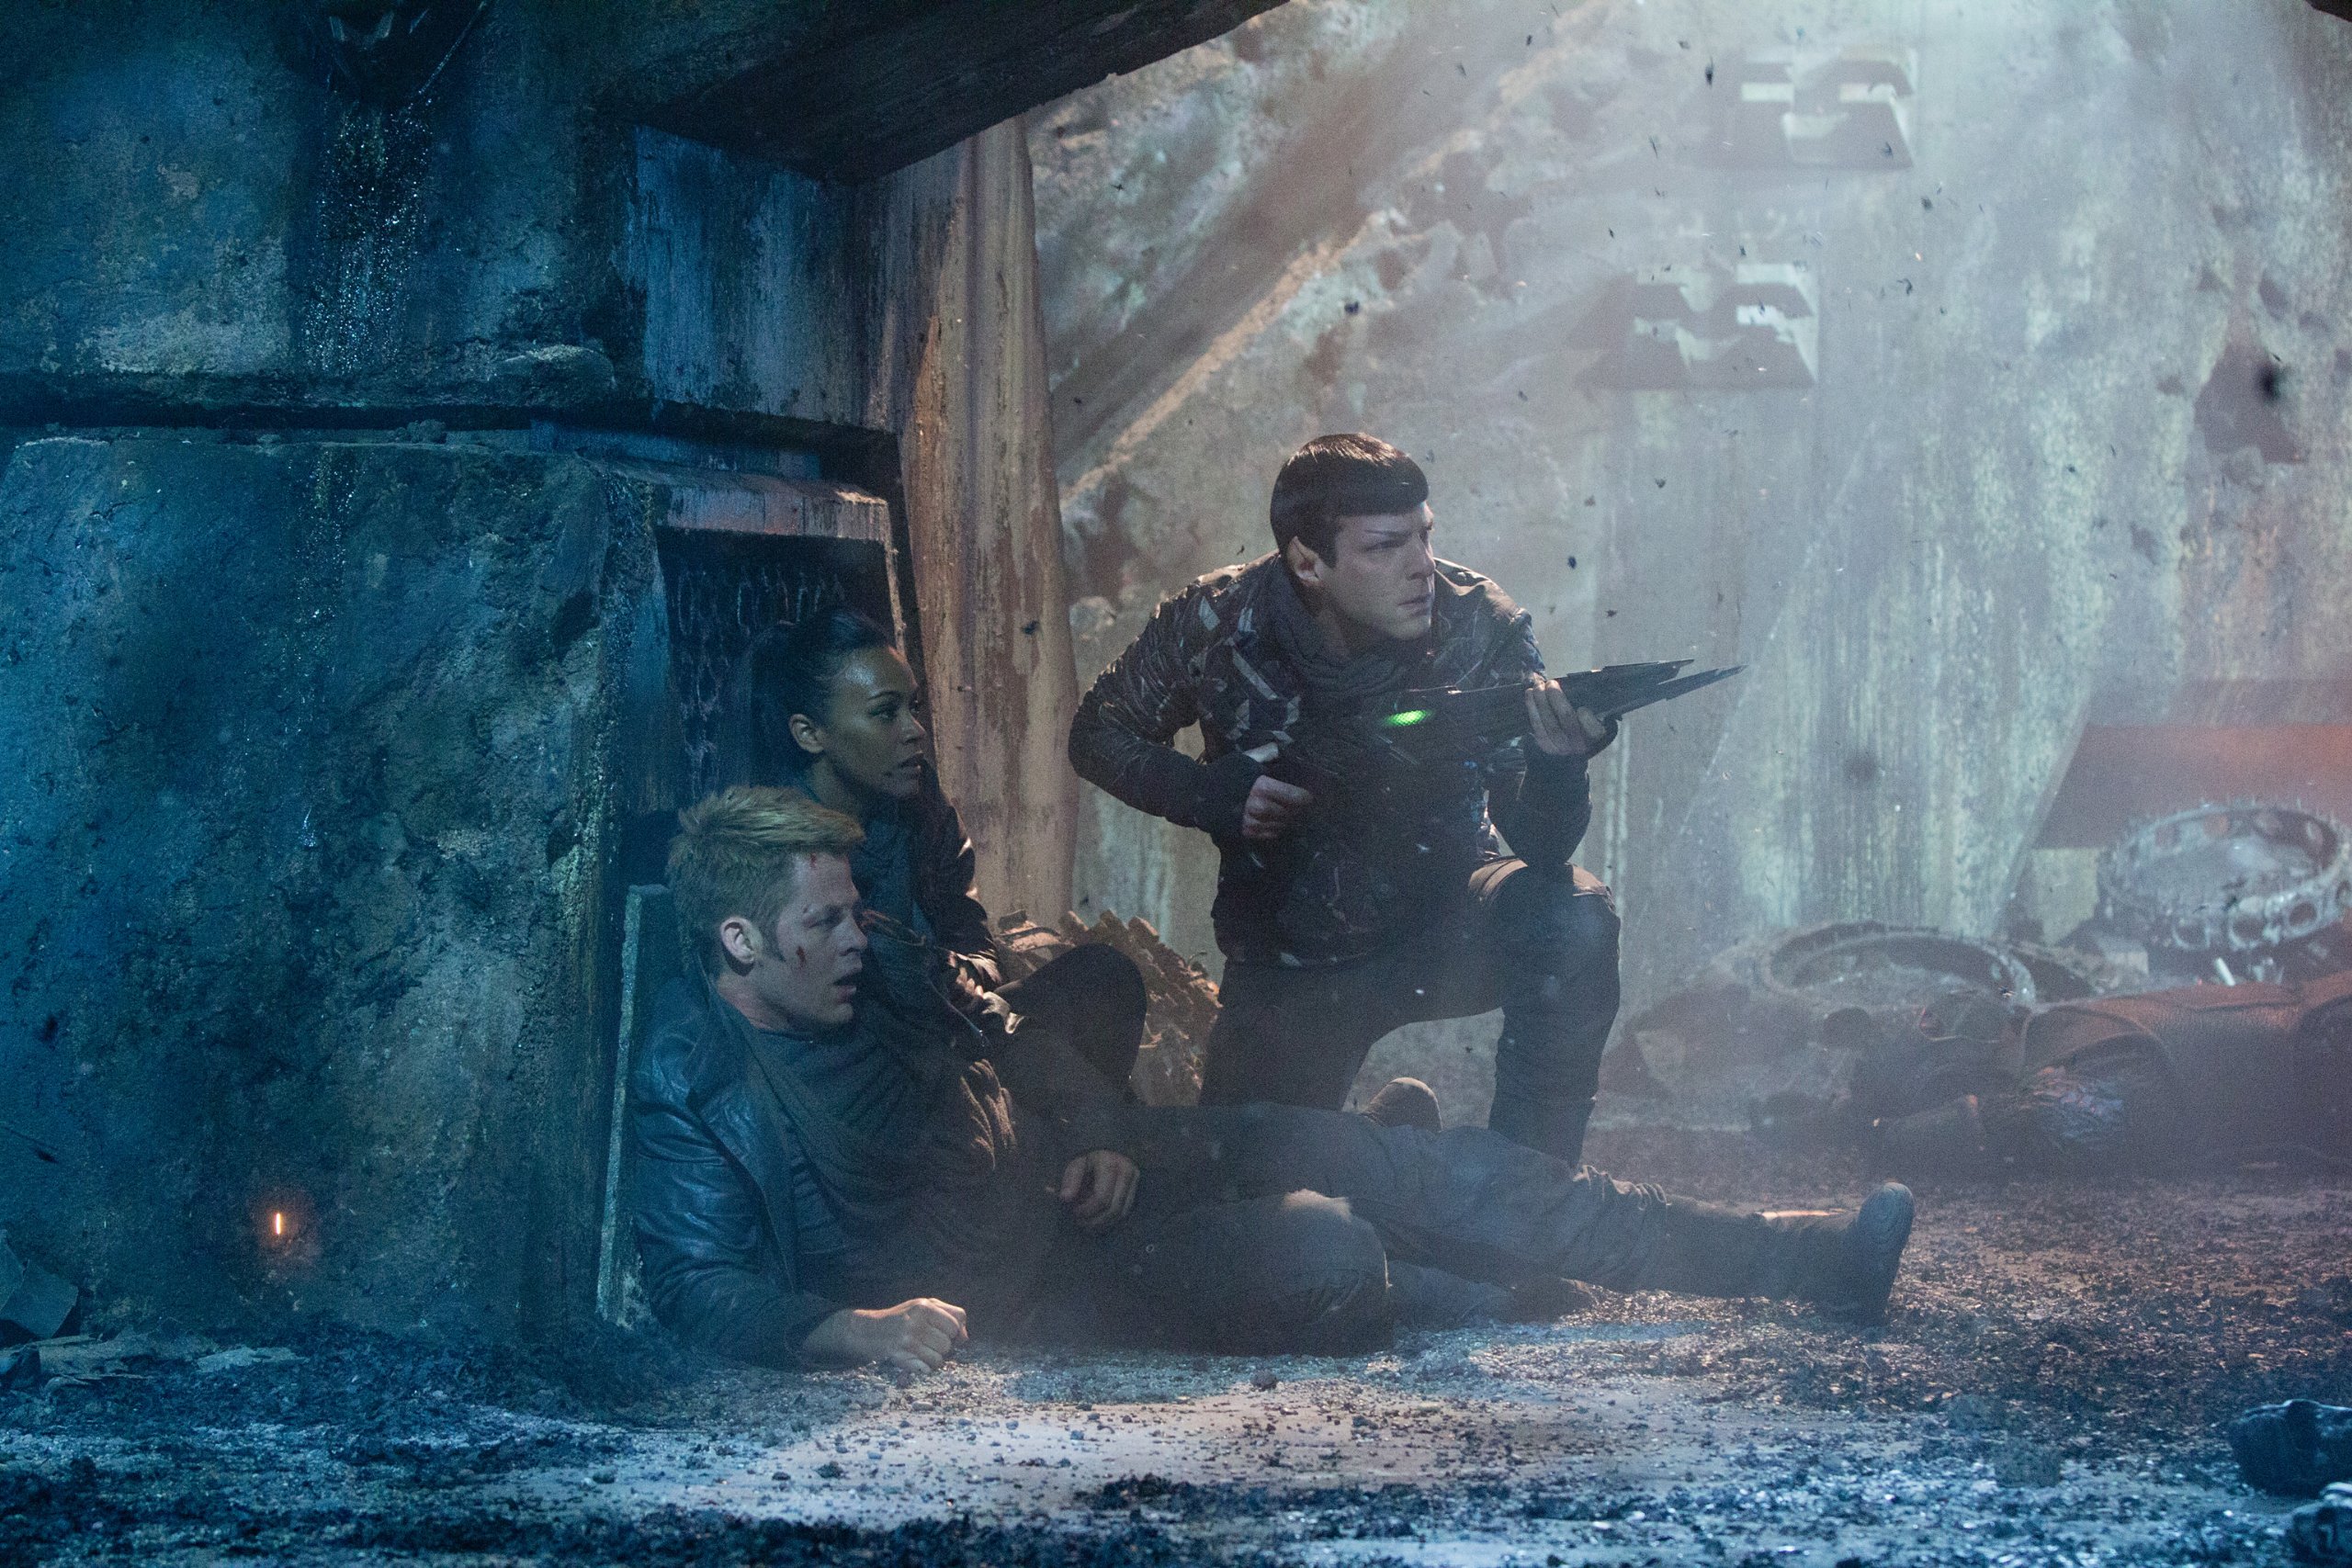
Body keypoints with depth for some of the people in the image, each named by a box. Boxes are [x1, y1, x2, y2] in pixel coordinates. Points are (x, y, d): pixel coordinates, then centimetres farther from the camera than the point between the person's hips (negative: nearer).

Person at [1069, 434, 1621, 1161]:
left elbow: (1538, 846, -22)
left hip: (1443, 931, -1)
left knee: (1574, 919, -32)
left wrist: (1557, 763, -47)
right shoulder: (1217, 624, -18)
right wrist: (1214, 794, -21)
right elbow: (1097, 734, -1)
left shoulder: (1478, 628, -19)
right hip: (1290, 962, 1)